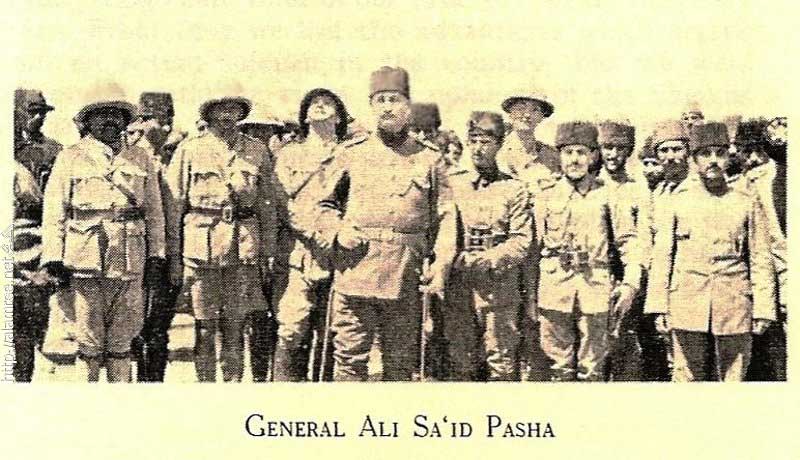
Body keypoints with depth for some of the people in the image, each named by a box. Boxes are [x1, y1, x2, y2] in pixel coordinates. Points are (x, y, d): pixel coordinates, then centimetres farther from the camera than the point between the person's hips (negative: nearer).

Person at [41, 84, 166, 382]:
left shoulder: (140, 159, 14)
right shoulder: (70, 159, 7)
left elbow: (154, 210, 13)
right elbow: (54, 212, 3)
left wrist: (156, 255, 6)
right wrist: (54, 258, -6)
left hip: (130, 260, 2)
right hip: (85, 256, -2)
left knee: (123, 336, 7)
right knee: (89, 338, 1)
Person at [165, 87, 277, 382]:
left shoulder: (257, 152, 10)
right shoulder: (189, 150, 5)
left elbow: (267, 206, 13)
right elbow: (174, 205, 4)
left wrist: (267, 254, 8)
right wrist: (174, 256, 1)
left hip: (244, 248, 2)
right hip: (201, 246, -1)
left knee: (235, 326, 5)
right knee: (205, 327, 2)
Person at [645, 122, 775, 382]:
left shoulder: (745, 204, 7)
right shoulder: (677, 203, 7)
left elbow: (760, 260, 6)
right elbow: (661, 257, 7)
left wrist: (763, 311, 0)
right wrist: (659, 307, 1)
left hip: (735, 311, 0)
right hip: (687, 310, 0)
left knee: (732, 380, 4)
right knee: (687, 379, 3)